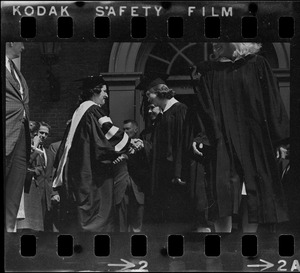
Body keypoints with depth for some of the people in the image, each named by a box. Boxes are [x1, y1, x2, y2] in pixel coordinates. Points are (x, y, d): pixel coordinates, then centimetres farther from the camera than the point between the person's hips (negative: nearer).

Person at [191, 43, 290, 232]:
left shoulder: (257, 64, 3)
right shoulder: (211, 70, 8)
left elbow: (272, 102, 1)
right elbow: (205, 110, 8)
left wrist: (280, 139, -3)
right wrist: (201, 138, -4)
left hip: (255, 141, -1)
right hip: (224, 142, 1)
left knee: (252, 199, 2)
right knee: (224, 197, -8)